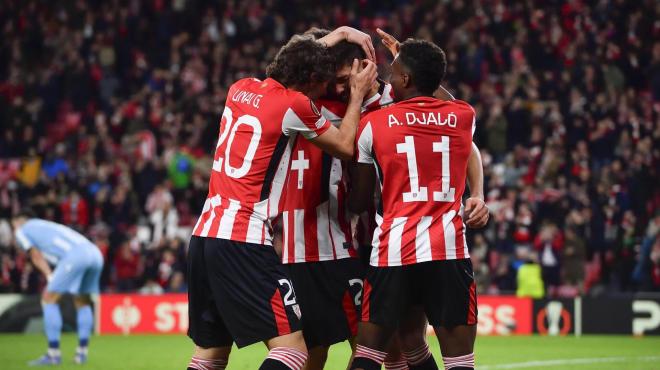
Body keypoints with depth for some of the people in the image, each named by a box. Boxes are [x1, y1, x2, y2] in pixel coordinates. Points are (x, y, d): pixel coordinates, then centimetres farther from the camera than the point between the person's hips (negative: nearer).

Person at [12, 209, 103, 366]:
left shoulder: (22, 231, 21)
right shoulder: (48, 226, 40)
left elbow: (37, 258, 10)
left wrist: (50, 276, 3)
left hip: (75, 255, -7)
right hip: (96, 253, 7)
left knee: (49, 299, 4)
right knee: (83, 302, 22)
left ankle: (54, 354, 0)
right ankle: (82, 353, 18)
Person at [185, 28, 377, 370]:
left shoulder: (240, 89, 13)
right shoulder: (294, 104, -6)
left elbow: (294, 59, 35)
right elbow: (345, 147, 9)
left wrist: (338, 34, 38)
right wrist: (358, 93, 21)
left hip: (204, 235, 8)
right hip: (243, 242, -8)